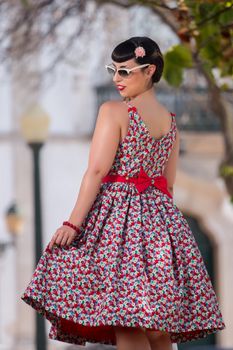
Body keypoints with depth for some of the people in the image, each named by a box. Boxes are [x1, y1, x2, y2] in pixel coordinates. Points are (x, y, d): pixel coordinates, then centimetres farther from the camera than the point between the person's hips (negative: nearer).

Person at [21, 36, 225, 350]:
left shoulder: (113, 111, -7)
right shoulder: (171, 121, 14)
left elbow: (96, 171, -13)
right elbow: (168, 184, 16)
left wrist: (73, 223, -13)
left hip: (117, 211, -7)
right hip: (161, 215, 7)